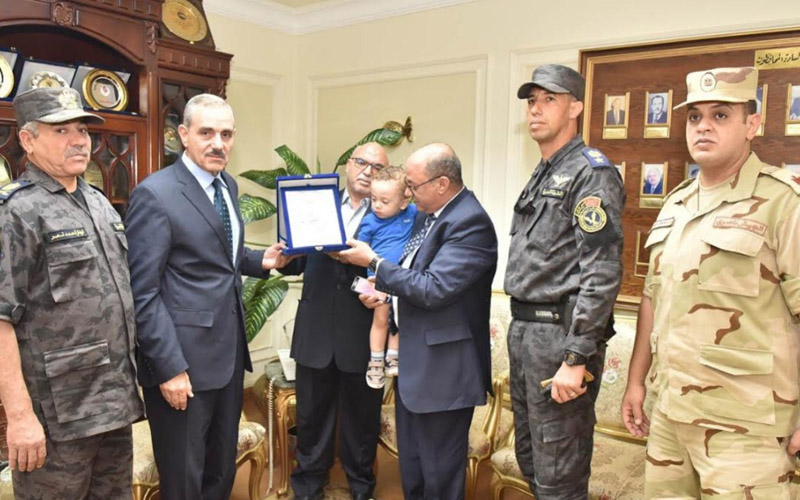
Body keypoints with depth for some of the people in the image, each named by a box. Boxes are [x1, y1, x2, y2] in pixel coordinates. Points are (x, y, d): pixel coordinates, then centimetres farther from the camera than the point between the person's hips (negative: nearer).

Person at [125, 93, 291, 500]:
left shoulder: (227, 184, 9)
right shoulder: (155, 195, -16)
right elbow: (143, 293, -18)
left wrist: (261, 260, 2)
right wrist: (170, 368, -19)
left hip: (230, 353, 8)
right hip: (184, 360, -7)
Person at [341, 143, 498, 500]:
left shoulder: (470, 223, -21)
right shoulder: (427, 214, 9)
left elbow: (432, 289, -26)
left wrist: (374, 262, -16)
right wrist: (384, 288, 0)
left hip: (442, 370, -9)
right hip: (413, 361, 9)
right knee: (411, 466, 23)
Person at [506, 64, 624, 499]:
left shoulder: (591, 173, -11)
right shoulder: (540, 177, 17)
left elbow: (602, 273, -19)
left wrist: (575, 359, -22)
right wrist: (519, 332, 16)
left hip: (559, 334, -9)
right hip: (523, 332, 9)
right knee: (529, 461, 20)